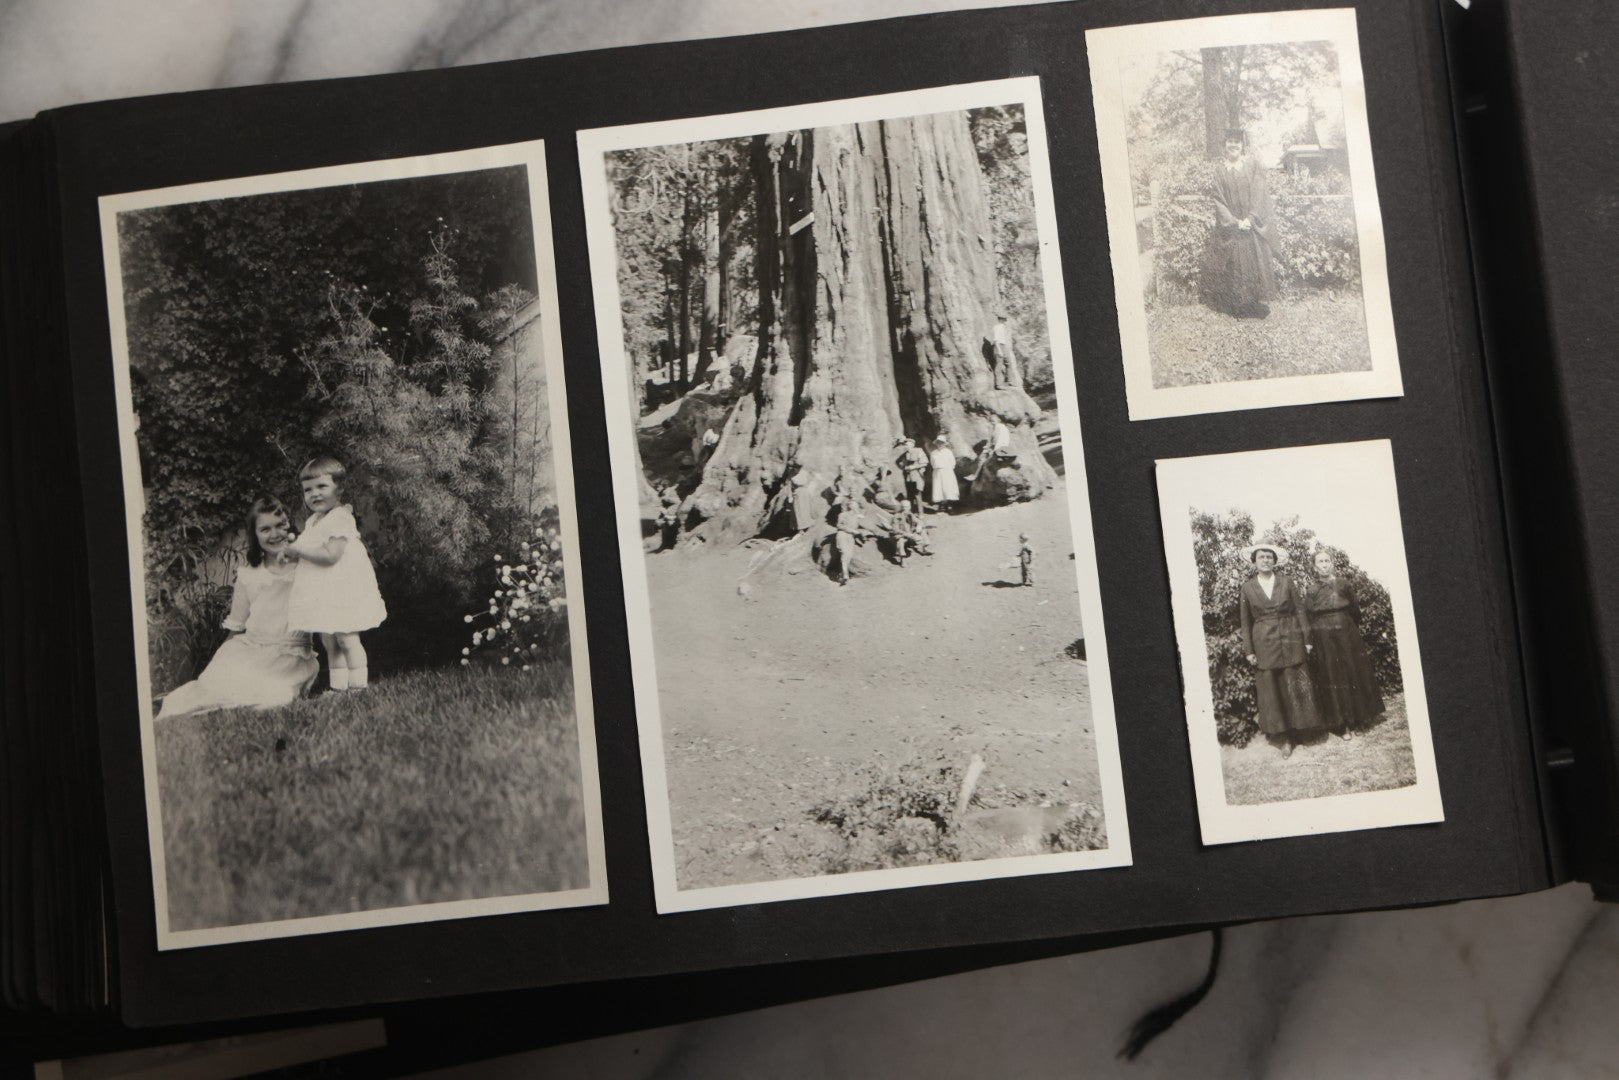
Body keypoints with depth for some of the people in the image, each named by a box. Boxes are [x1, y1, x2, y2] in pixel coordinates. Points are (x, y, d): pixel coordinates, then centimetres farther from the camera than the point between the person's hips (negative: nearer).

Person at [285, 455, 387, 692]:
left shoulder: (340, 517, -15)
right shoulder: (312, 522, 14)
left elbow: (330, 555, -24)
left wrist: (299, 550, -17)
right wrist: (294, 548, 8)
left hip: (342, 590, -9)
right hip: (322, 592, 9)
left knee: (346, 639, -6)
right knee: (328, 642, 11)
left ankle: (357, 686, 0)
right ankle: (337, 687, 17)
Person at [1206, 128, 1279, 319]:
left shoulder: (1253, 166, 2)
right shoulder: (1219, 170, 5)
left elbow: (1259, 196, -4)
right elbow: (1218, 200, 0)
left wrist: (1250, 219, -15)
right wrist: (1234, 222, -11)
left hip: (1253, 225, -1)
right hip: (1230, 228, 1)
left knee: (1255, 265, -1)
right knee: (1234, 266, -1)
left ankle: (1255, 302, 5)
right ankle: (1239, 305, 4)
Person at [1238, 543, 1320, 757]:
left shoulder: (1286, 582, 4)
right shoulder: (1247, 588, 3)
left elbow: (1299, 610, 5)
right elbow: (1245, 621, 5)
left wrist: (1307, 639, 0)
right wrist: (1249, 650, 1)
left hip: (1290, 641, 1)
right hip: (1265, 645, 0)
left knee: (1297, 687, 3)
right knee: (1271, 690, -1)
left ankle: (1299, 730, 16)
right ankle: (1285, 738, 5)